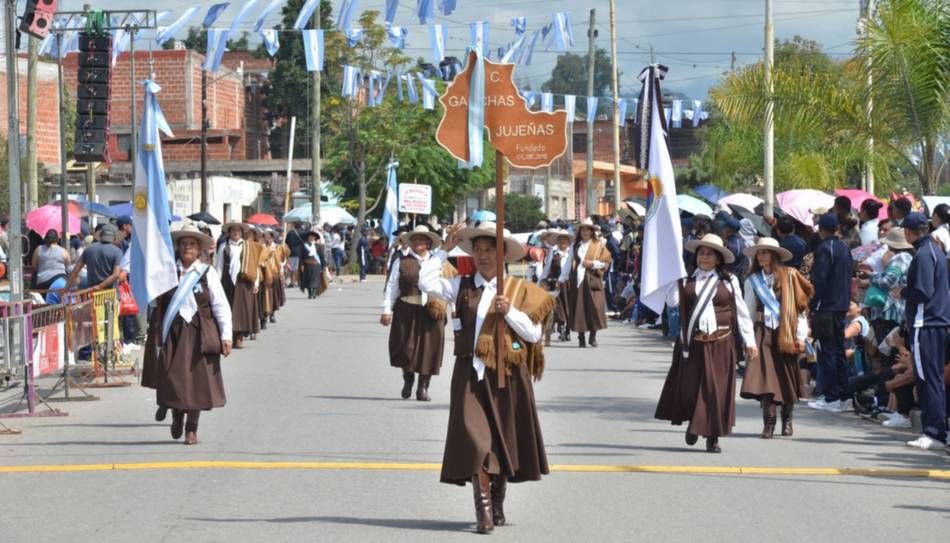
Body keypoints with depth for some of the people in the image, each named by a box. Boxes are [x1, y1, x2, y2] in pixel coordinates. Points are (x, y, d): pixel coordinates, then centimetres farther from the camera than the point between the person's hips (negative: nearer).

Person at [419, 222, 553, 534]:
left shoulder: (518, 290, 3)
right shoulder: (462, 287, 8)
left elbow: (534, 333, 0)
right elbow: (427, 283, -2)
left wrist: (510, 312, -14)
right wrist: (445, 250, 0)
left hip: (506, 375, 0)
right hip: (471, 372, 0)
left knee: (502, 440, 10)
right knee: (475, 438, -10)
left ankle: (498, 505, 27)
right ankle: (483, 508, -13)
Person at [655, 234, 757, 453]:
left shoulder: (729, 281, 5)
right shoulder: (687, 280, 8)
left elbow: (741, 312, 7)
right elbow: (672, 302, -6)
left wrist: (749, 341, 5)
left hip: (720, 343, -1)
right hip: (692, 342, 1)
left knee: (717, 389, -1)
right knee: (689, 386, 2)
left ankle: (712, 437, 7)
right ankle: (693, 422, 29)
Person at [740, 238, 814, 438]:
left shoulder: (789, 276, 2)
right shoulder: (753, 281, 9)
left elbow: (800, 306, 1)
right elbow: (749, 311, 12)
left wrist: (800, 335, -4)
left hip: (785, 334, -1)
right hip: (763, 333, 1)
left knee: (787, 378, 5)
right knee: (764, 376, -12)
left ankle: (787, 419, 23)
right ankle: (768, 422, -11)